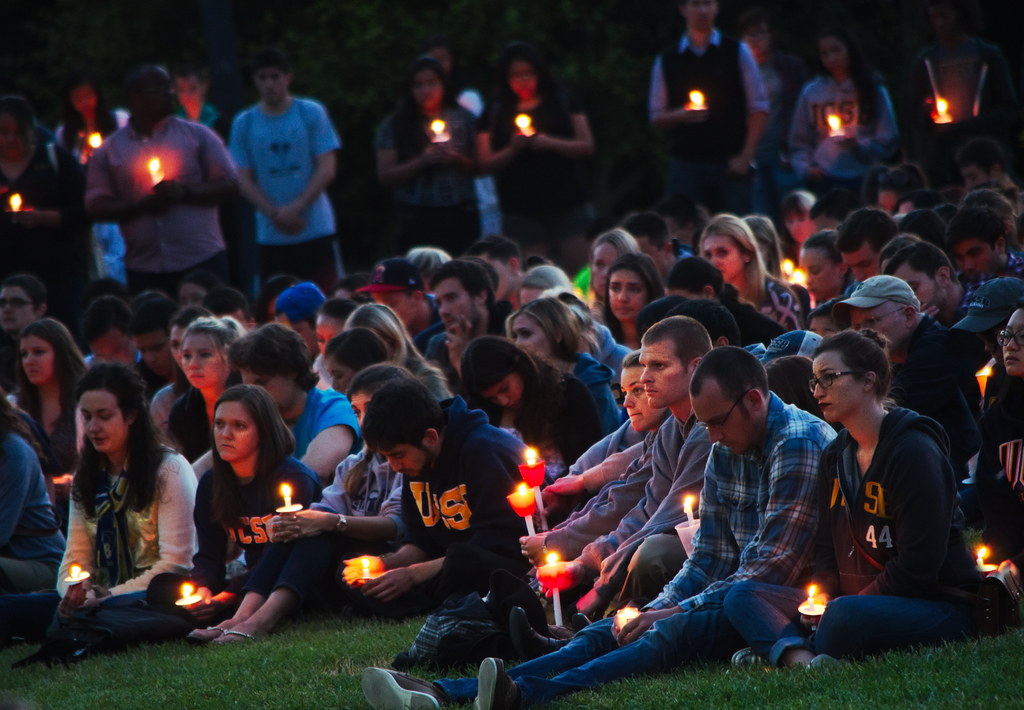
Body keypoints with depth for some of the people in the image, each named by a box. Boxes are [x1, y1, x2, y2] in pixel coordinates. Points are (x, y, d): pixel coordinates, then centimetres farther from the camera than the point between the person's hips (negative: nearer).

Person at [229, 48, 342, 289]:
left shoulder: (312, 114, 2)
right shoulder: (244, 123, 6)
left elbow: (327, 169, -2)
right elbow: (244, 180, 3)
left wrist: (296, 208, -12)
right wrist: (275, 214, -12)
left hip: (316, 229, -1)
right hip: (270, 235, 1)